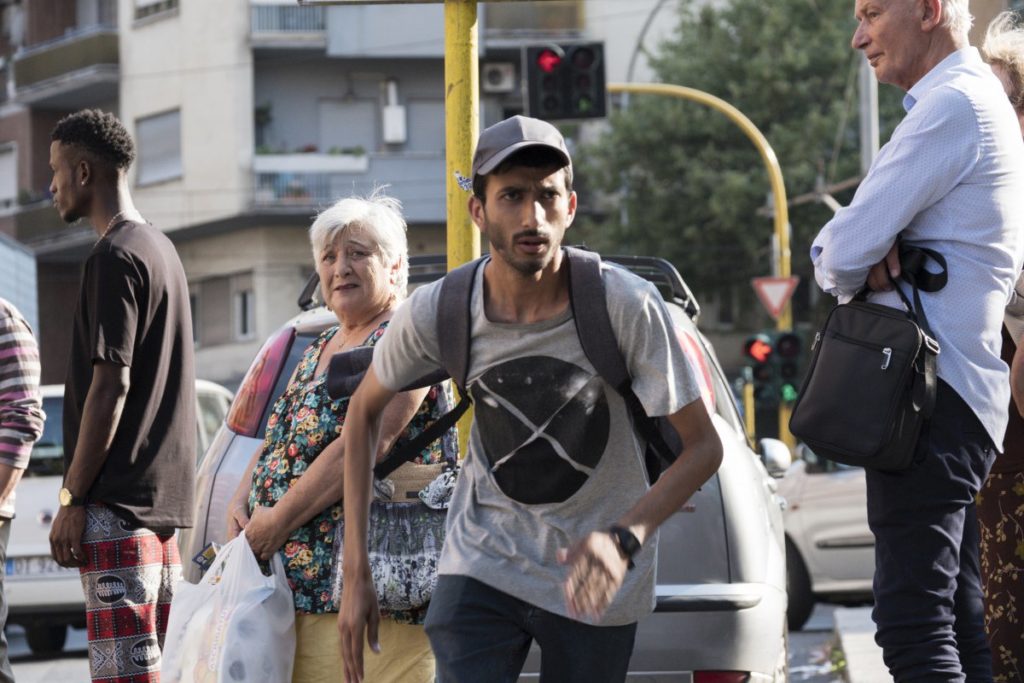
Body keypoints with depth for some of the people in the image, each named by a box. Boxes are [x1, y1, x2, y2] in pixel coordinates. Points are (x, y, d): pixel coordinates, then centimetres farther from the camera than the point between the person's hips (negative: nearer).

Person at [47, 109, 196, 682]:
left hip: (118, 504, -10)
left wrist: (72, 499, -14)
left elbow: (111, 385, -17)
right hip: (165, 499, 10)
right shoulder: (163, 250, 18)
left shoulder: (115, 257, -11)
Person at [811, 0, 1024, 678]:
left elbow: (846, 253, -17)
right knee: (959, 621, 11)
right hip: (959, 394, 11)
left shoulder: (953, 107, -13)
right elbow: (841, 244, 19)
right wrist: (867, 255, -5)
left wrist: (846, 271, 7)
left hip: (933, 397, -11)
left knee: (914, 623, -15)